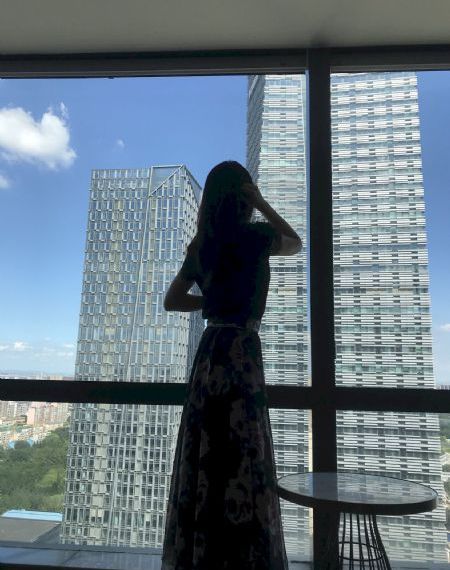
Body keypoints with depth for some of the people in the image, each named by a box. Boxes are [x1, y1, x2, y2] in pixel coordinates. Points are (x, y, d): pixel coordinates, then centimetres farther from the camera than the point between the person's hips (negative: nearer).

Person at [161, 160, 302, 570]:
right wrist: (261, 202, 8)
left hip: (212, 349, 7)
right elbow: (297, 243, 14)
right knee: (237, 458, -1)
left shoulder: (202, 245, 11)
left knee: (210, 456, 14)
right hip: (239, 351, -7)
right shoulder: (254, 235, -7)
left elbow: (172, 301, 16)